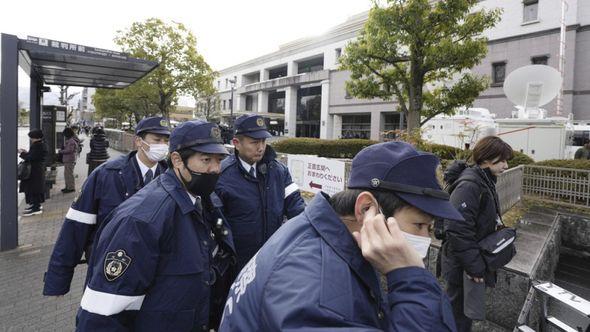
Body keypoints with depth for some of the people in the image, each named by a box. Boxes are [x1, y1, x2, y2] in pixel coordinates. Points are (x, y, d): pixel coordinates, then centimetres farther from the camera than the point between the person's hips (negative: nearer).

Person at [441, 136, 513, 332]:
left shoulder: (485, 181, 8)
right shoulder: (469, 185, -24)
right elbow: (458, 231, -28)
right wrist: (475, 267, -22)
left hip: (475, 261, 9)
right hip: (461, 266, -9)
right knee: (459, 311, 6)